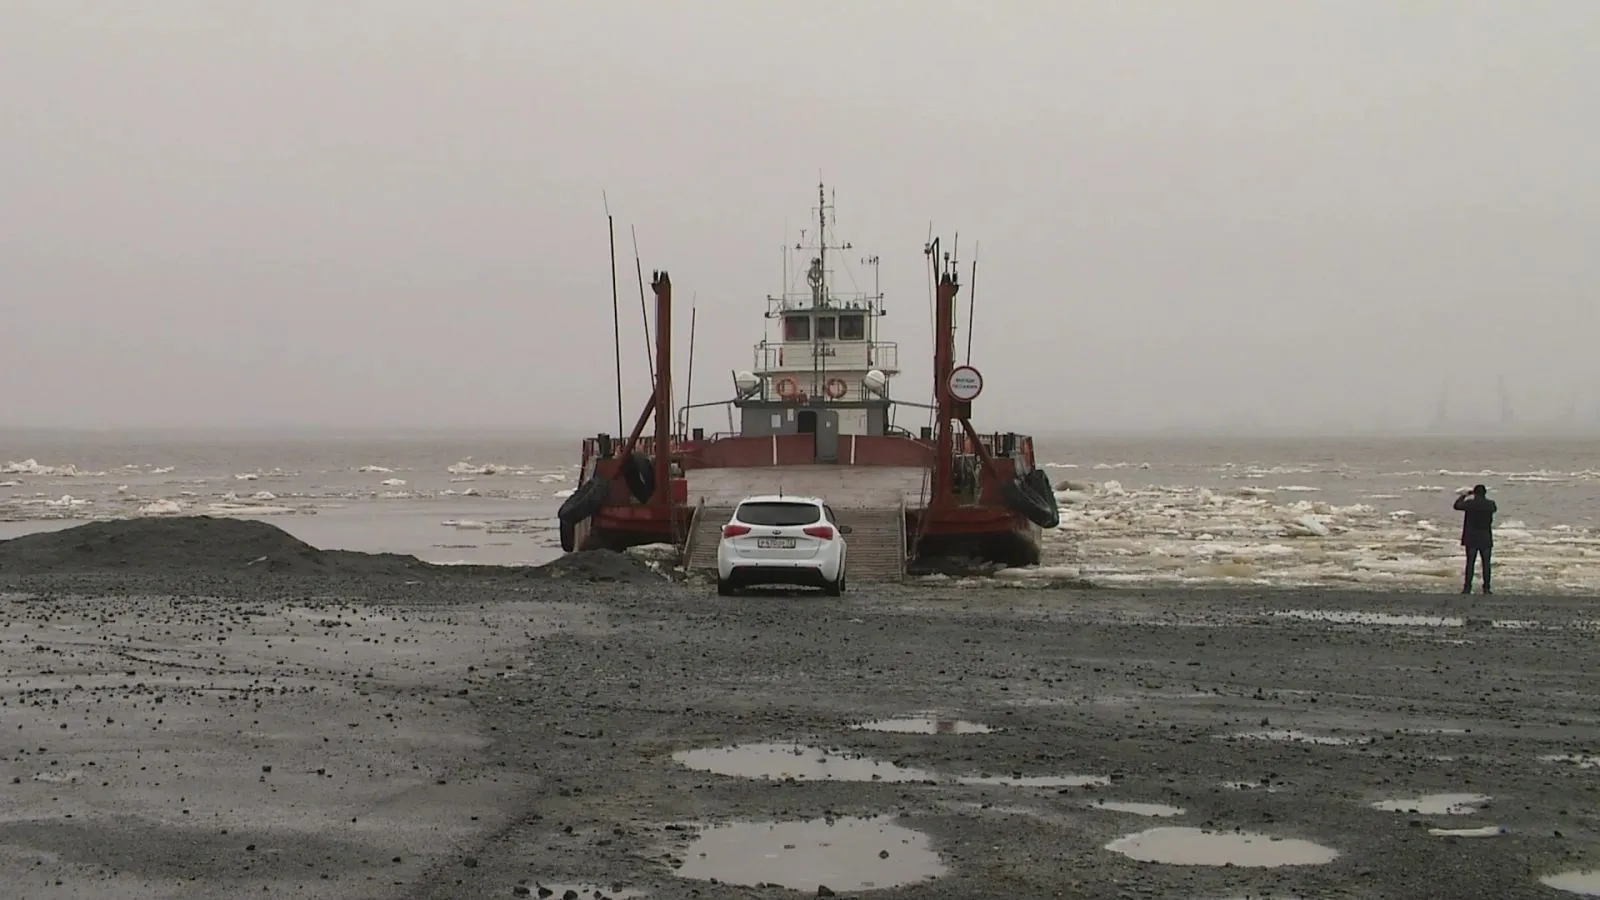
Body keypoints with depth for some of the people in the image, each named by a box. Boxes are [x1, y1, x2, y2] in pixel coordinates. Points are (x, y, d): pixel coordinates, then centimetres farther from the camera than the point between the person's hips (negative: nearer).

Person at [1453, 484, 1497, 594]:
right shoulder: (1490, 504, -5)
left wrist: (1462, 496, 19)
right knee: (1486, 563, 7)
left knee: (1470, 562, 3)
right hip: (1486, 539, 1)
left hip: (1472, 539, -1)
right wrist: (1484, 498, 28)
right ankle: (1486, 588, 6)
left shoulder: (1470, 503, -12)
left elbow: (1457, 505, 3)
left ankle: (1467, 587, 1)